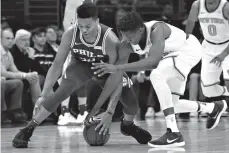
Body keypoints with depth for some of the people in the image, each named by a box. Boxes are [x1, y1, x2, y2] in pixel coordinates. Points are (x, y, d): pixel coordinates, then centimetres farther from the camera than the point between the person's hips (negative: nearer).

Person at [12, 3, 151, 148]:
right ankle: (28, 130, -21)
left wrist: (110, 112, -39)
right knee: (62, 92, -27)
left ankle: (128, 125, 25)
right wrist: (43, 95, -25)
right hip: (81, 64, 0)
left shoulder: (110, 40, -38)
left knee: (130, 97, -12)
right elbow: (57, 65, -20)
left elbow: (116, 78, -34)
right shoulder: (70, 34, -32)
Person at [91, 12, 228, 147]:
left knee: (156, 75, -33)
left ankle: (174, 133, -33)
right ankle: (213, 108, 38)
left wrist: (118, 68, -55)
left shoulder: (157, 30, -37)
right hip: (171, 55, 8)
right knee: (170, 106, 10)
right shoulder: (128, 45, -18)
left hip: (189, 49, -8)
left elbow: (153, 61, -51)